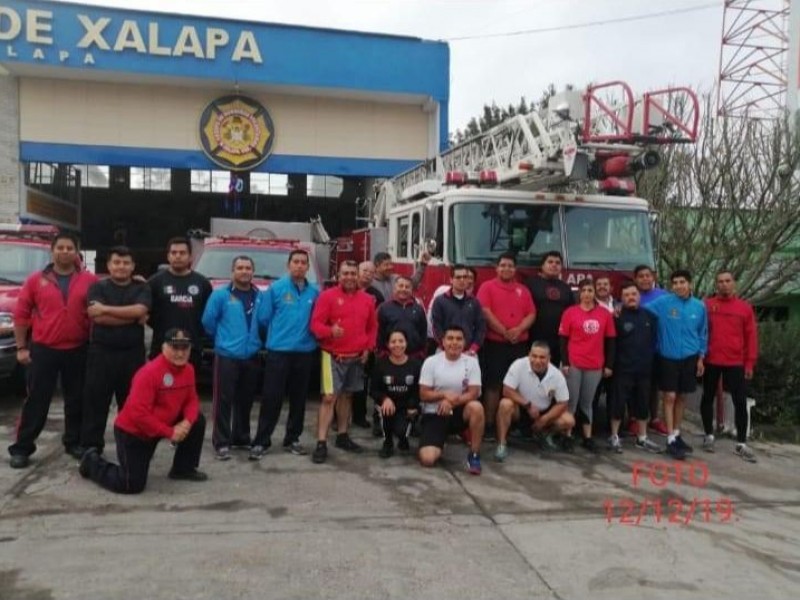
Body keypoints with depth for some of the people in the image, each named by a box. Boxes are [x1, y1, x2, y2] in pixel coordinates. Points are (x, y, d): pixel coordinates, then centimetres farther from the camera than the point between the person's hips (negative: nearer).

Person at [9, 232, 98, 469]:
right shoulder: (36, 280, 0)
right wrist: (22, 347, 0)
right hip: (43, 350, -1)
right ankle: (22, 448, 13)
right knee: (36, 402, 4)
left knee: (77, 400, 11)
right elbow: (21, 315, 3)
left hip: (78, 351, 1)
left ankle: (74, 442, 25)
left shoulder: (89, 280, -1)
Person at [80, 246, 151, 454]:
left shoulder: (142, 288, 6)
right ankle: (91, 447, 13)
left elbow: (139, 310, -15)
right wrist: (133, 318, -13)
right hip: (101, 353, -1)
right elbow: (96, 317, -13)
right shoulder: (98, 287, 3)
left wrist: (106, 308, -15)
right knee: (95, 402, 4)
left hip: (133, 354, 1)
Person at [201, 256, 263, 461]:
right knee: (224, 400, -4)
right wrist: (222, 338, 5)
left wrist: (255, 339, 9)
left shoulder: (260, 296, 5)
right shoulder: (220, 294, -6)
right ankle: (221, 443, 1)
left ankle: (241, 438, 25)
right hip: (227, 355, -4)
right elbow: (208, 321, -5)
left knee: (246, 400, 13)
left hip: (251, 356, 4)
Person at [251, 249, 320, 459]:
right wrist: (280, 332, 6)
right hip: (278, 350, -3)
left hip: (305, 351, 3)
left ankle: (292, 439, 22)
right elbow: (264, 317, -1)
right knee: (271, 397, -3)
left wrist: (306, 334, 1)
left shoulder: (315, 292, 3)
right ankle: (261, 441, 6)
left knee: (299, 398, 10)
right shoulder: (275, 288, -3)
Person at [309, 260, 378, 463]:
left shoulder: (367, 299, 8)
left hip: (357, 357, 5)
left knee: (347, 396, 15)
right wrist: (330, 331, -31)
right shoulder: (327, 296, -6)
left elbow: (372, 327, 17)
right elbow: (316, 324, -11)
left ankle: (342, 436, 26)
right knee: (329, 397, -10)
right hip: (333, 356, -5)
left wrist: (367, 348, 6)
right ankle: (321, 443, -9)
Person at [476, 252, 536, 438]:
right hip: (494, 343, -4)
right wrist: (504, 332, -12)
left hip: (520, 344, 4)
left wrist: (519, 329, -10)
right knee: (493, 385, -2)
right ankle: (489, 424, 3)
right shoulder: (487, 287, 1)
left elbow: (531, 314, 8)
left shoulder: (523, 290, 14)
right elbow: (485, 312, -10)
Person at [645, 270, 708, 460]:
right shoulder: (663, 302, -9)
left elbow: (703, 333, 8)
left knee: (682, 397, 12)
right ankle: (671, 440, 4)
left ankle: (677, 434, 25)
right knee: (670, 396, -2)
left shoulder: (699, 306, 1)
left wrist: (701, 357, 6)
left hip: (689, 358, 3)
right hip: (668, 358, -3)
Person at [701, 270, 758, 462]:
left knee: (740, 402, 1)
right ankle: (709, 436, 25)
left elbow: (751, 336, 3)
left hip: (736, 363, 0)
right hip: (711, 362, 0)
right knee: (708, 398, 10)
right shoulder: (707, 305, 0)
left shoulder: (745, 307, 2)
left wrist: (750, 362, 1)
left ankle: (741, 443, 11)